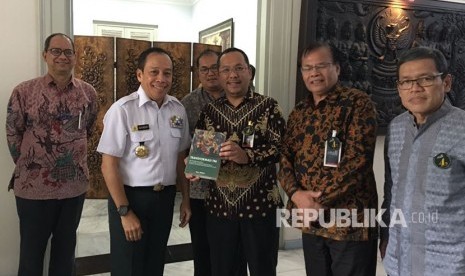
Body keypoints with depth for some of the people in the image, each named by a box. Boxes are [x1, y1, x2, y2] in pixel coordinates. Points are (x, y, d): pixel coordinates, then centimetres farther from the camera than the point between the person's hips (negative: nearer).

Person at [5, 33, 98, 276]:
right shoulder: (23, 91, -7)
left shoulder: (88, 92, 0)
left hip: (75, 184, 2)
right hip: (33, 186, -2)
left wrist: (73, 158, 11)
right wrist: (28, 165, 3)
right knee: (31, 248, 12)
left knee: (66, 245, 18)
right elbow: (12, 134, 0)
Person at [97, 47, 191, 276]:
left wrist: (186, 199, 10)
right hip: (131, 197, -5)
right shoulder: (123, 110, -15)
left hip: (166, 197, 5)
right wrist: (125, 212, -15)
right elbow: (109, 165, -15)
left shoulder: (178, 109, 2)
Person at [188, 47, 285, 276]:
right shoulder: (209, 111, 8)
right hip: (219, 205, 3)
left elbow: (280, 147, -11)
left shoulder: (268, 106, -2)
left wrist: (247, 155, -27)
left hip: (259, 204, -3)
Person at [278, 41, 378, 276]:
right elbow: (285, 157, 7)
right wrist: (296, 194, -12)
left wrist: (319, 202, -16)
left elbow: (358, 159, -17)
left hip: (350, 220, -5)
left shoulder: (358, 103, -8)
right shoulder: (298, 112, 11)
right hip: (311, 221, 6)